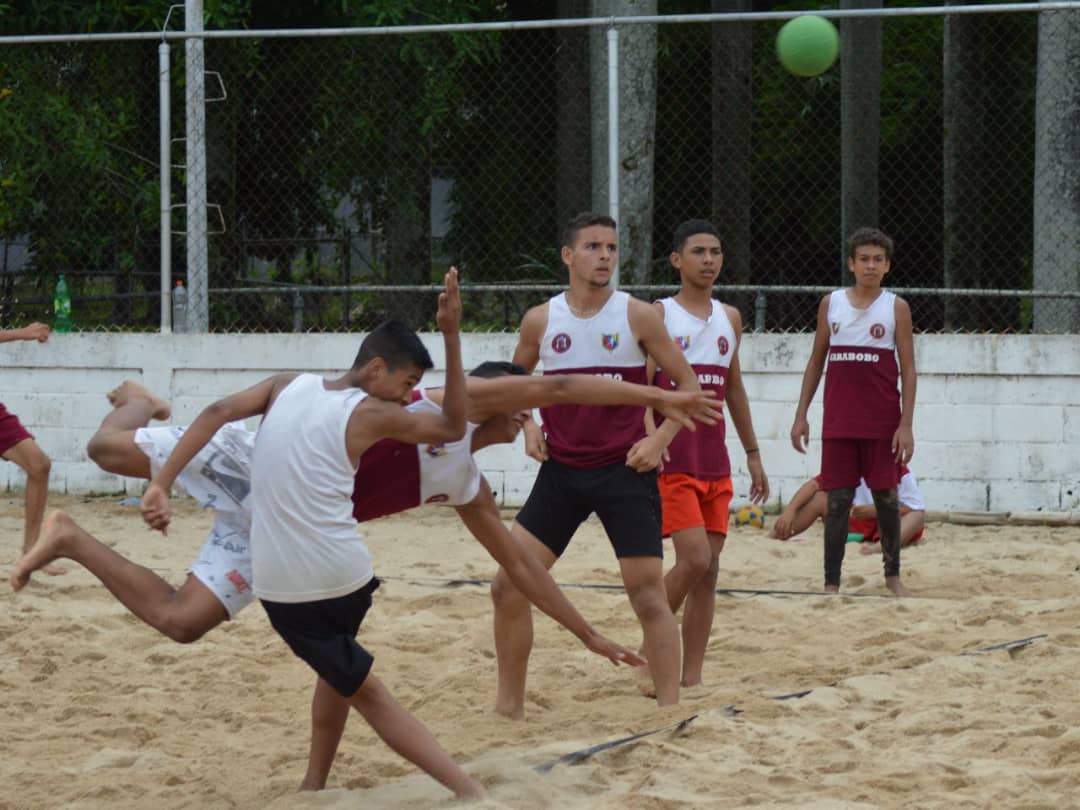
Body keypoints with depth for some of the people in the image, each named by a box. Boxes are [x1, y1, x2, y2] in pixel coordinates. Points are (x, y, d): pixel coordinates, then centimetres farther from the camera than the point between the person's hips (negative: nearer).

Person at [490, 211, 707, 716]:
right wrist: (528, 426, 0)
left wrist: (661, 438, -12)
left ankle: (669, 708, 4)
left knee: (648, 593, -5)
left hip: (625, 470, -3)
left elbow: (688, 384, 1)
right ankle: (509, 706, 9)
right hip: (561, 471, 3)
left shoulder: (638, 316, -5)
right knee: (508, 584, -3)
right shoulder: (540, 321, 2)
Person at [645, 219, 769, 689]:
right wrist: (650, 438, -29)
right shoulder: (659, 315, -5)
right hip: (671, 460, -6)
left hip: (714, 462, 6)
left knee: (709, 569, 2)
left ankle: (692, 676, 6)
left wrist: (752, 454, 21)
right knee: (694, 559, -17)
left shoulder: (730, 319, 13)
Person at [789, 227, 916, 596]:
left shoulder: (896, 307, 1)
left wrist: (906, 424, -9)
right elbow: (816, 361, 13)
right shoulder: (831, 303, 7)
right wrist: (801, 414, 7)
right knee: (837, 500, 0)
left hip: (883, 422, -1)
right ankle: (831, 583, 0)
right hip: (838, 421, 1)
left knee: (886, 497, 6)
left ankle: (893, 575, 19)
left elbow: (907, 369, -1)